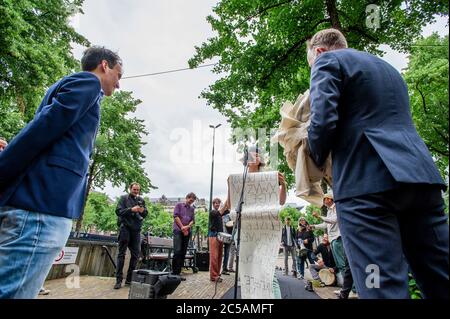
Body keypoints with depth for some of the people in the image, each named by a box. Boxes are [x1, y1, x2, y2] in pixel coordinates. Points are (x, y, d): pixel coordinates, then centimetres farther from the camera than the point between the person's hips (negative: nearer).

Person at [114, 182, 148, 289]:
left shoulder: (141, 200, 13)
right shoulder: (124, 198, 4)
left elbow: (146, 214, 10)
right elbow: (118, 211, -6)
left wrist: (143, 211, -13)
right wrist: (131, 209, -19)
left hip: (136, 229, 4)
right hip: (125, 228, -4)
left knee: (136, 254, 6)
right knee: (121, 253, 1)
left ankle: (130, 279, 18)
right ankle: (119, 280, 7)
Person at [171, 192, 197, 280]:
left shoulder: (192, 209, 17)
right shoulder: (179, 205, 6)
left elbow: (193, 220, 10)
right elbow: (176, 216, -5)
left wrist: (187, 227, -10)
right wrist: (182, 227, -9)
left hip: (187, 232, 5)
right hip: (178, 230, -5)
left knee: (183, 253, 5)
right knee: (177, 251, -15)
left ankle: (178, 272, 11)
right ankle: (174, 272, -6)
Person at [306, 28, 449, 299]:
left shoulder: (328, 61, 6)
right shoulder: (388, 67, 30)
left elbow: (323, 121, -10)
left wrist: (318, 160, 7)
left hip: (366, 181, -8)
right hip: (419, 174, 8)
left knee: (384, 285, -6)